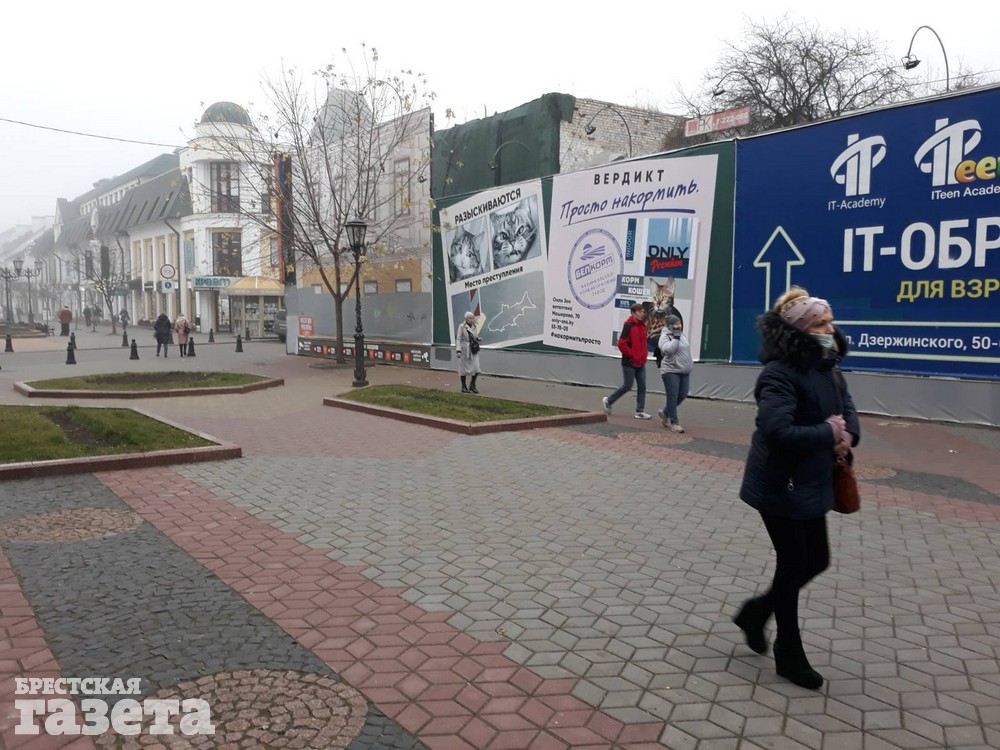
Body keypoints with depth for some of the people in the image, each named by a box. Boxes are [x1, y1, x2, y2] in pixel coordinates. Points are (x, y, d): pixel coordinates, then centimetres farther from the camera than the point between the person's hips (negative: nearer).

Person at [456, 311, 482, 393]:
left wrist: (477, 339, 3)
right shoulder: (462, 326, -9)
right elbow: (458, 339, -11)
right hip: (465, 350, -5)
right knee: (464, 368, 6)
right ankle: (464, 387, 18)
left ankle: (472, 385, 15)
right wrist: (458, 350, -18)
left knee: (476, 368, -3)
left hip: (473, 350, 5)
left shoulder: (474, 326, 8)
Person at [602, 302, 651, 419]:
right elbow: (622, 344, -20)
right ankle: (608, 401, 19)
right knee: (627, 386, -1)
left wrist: (644, 356, 10)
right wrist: (633, 356, -16)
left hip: (641, 363, 7)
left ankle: (640, 411, 11)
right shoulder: (629, 325, -14)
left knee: (642, 387, 5)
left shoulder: (642, 326, 10)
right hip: (629, 363, -7)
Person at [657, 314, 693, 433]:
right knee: (673, 397, -5)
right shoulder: (665, 337, -9)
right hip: (671, 371, -8)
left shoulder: (682, 335, 15)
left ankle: (664, 413, 28)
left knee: (682, 396, 8)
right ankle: (674, 422, 2)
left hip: (684, 372, 8)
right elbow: (668, 349, -26)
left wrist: (690, 365, 24)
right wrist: (675, 337, -22)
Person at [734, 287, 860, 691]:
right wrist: (829, 433, -20)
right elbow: (779, 431, -31)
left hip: (812, 484, 9)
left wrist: (848, 435, -9)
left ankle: (756, 611, 36)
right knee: (793, 564, 4)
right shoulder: (779, 375, -22)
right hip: (780, 487, -9)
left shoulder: (828, 369, 6)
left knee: (817, 560, 16)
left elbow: (847, 408, 13)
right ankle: (789, 654, 24)